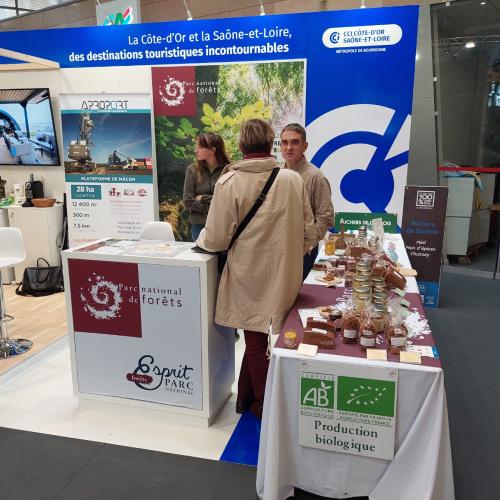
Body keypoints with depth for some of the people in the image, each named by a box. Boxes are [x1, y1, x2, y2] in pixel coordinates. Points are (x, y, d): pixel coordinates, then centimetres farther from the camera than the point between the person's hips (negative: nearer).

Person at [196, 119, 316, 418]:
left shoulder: (229, 182, -14)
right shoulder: (294, 180, -5)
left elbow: (217, 239, -12)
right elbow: (309, 233, 2)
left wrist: (202, 239, 10)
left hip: (249, 276, -2)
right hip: (284, 277, 3)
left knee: (256, 341, 14)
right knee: (256, 337, 19)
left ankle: (265, 405, 30)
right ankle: (247, 397, 32)